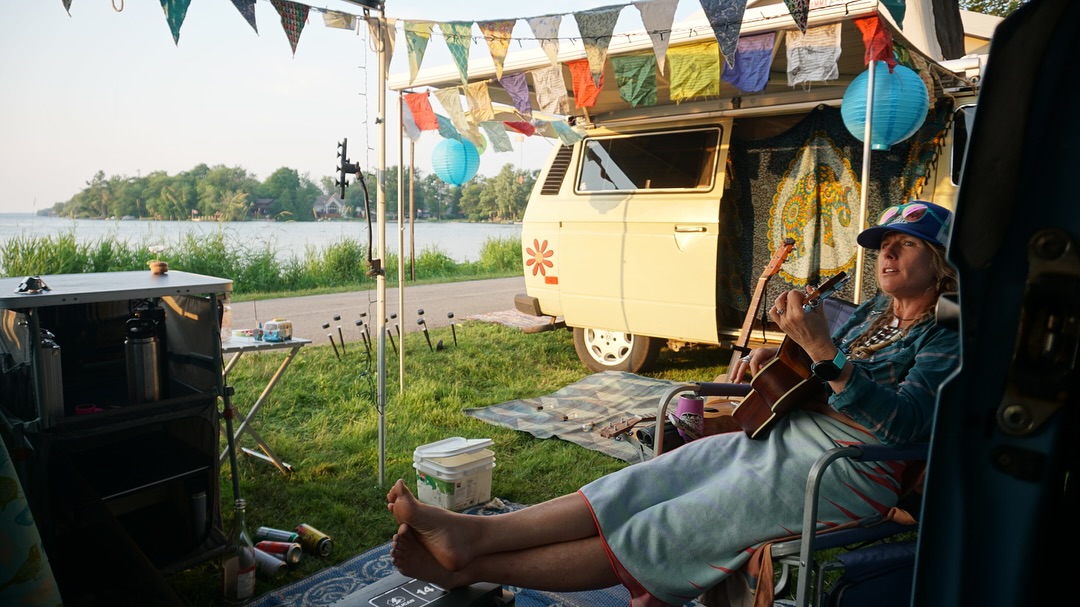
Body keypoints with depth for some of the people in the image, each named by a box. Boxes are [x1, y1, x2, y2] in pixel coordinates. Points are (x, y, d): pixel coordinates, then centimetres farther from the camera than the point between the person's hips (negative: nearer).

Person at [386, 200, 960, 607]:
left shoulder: (946, 339, -6)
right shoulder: (873, 311, 17)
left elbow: (903, 423, -23)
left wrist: (822, 348, -29)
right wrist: (774, 357, 4)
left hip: (844, 470, -7)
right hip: (779, 435, 8)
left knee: (659, 533, -13)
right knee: (632, 490, -8)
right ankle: (473, 533, -11)